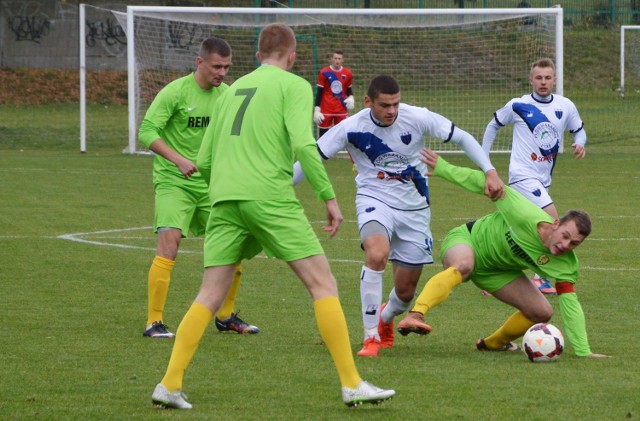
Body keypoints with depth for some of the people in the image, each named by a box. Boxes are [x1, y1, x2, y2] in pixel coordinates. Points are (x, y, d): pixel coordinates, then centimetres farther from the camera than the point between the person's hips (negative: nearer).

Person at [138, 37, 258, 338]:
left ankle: (226, 316, 23)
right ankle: (154, 322, -15)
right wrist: (178, 159, -27)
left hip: (210, 182, 6)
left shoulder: (226, 94, 6)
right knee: (169, 243, -20)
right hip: (173, 181, -6)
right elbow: (147, 132, -17)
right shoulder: (176, 92, -13)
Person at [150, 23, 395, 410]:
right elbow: (303, 144, -12)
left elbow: (204, 162, 23)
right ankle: (352, 385, -7)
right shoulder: (294, 86, 5)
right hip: (270, 197, -6)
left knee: (210, 297, 8)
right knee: (323, 283, -1)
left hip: (224, 200, 6)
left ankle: (170, 386, -1)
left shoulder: (232, 91, 23)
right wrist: (330, 197, -7)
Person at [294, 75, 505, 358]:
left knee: (406, 292, 6)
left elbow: (462, 138, -4)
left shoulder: (417, 118, -14)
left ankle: (385, 317, 45)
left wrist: (490, 172, -13)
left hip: (414, 207, 2)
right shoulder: (351, 128, -15)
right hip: (374, 199, -2)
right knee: (377, 254, -35)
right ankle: (371, 337, -23)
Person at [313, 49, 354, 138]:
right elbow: (319, 92, -4)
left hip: (342, 110, 3)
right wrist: (317, 110, -9)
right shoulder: (324, 73, -7)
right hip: (326, 111, -3)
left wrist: (351, 97, -7)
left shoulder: (347, 73, 3)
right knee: (323, 136, 1)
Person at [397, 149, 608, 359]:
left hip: (495, 271, 6)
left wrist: (583, 352, -24)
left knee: (542, 313, -2)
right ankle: (414, 316, -55)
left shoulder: (565, 265, -21)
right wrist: (442, 168, -25)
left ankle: (492, 343, 25)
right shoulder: (526, 215, -34)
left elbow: (570, 306, -19)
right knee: (463, 266, -42)